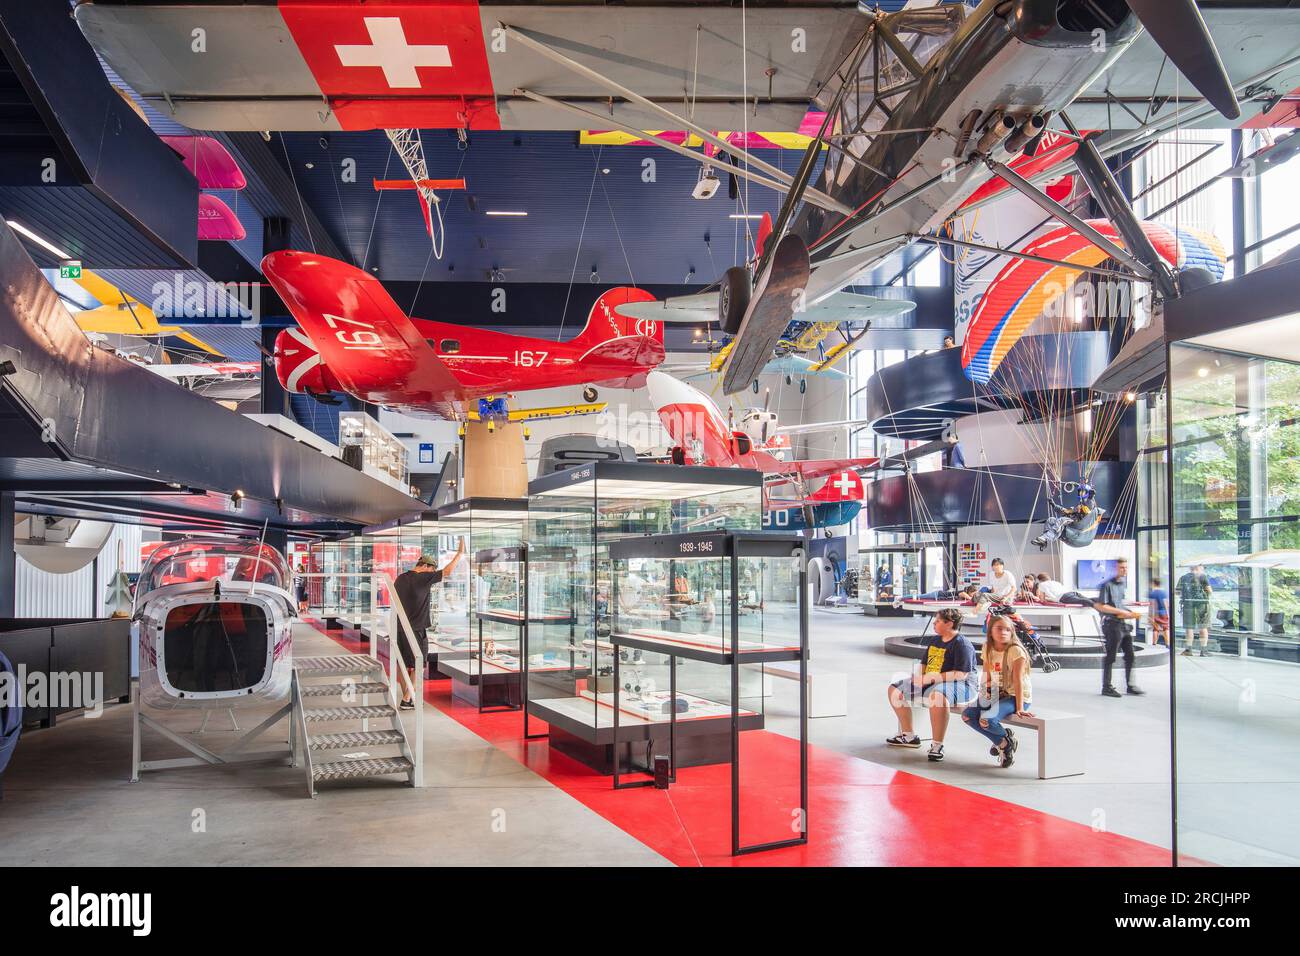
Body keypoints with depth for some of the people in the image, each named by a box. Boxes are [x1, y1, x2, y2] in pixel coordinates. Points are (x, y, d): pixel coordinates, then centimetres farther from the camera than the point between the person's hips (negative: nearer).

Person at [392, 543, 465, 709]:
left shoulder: (401, 578, 9)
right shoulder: (423, 578, -13)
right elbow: (447, 571, -11)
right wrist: (460, 553, -3)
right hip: (417, 630, -7)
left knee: (405, 665, 15)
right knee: (419, 666, 1)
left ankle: (406, 697, 21)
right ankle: (406, 700, -1)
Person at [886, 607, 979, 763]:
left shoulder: (962, 644, -14)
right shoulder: (933, 640, 13)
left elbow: (961, 674, -24)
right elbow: (925, 664, 23)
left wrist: (932, 678, -26)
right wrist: (920, 677, 0)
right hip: (931, 681, 10)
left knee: (937, 695, -44)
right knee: (895, 689, 7)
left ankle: (937, 745, -29)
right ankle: (908, 736, 15)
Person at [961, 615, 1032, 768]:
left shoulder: (1015, 650, -17)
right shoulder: (988, 648, 3)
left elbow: (1018, 680, -23)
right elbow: (986, 677, 9)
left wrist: (1019, 708, -28)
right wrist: (983, 695, -3)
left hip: (1016, 697, -7)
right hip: (997, 695, 7)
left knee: (986, 720, -28)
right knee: (967, 715, -12)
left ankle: (1007, 738, 8)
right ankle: (1001, 742, 9)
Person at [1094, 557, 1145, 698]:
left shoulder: (1124, 584, 14)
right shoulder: (1107, 585, -11)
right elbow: (1100, 606, -16)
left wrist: (1130, 614, 5)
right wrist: (1121, 612, -17)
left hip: (1124, 624, 8)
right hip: (1112, 624, -8)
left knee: (1130, 655, 11)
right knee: (1110, 656, -2)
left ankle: (1130, 685, 21)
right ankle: (1107, 687, 6)